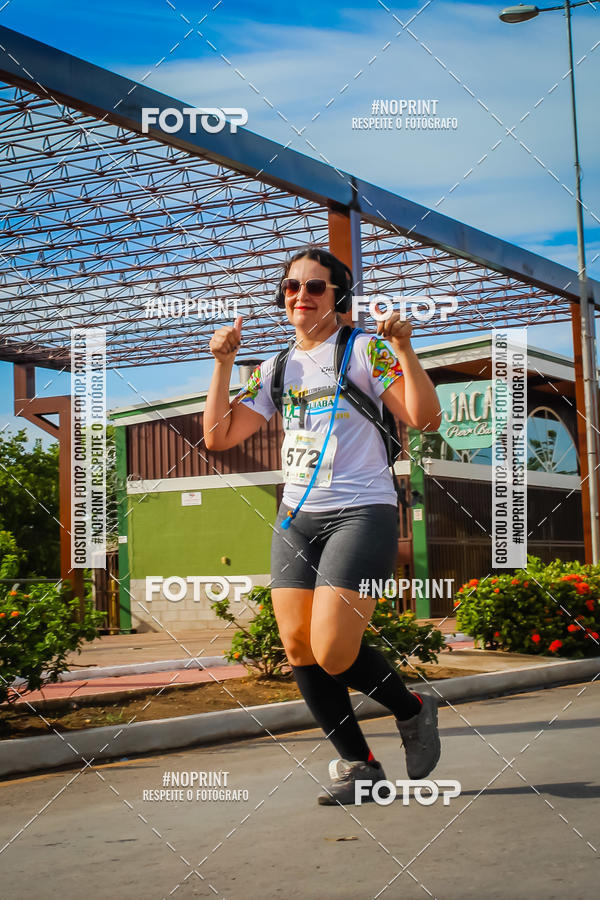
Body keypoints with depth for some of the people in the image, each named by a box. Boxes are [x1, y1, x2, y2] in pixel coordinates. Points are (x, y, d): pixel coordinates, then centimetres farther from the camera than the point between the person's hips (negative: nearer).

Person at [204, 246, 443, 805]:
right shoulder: (275, 368, 14)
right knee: (298, 650, -1)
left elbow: (426, 419, -10)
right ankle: (358, 765, 15)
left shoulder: (364, 349, -1)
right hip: (295, 519, 6)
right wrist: (223, 363, 4)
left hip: (361, 513, -6)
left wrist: (403, 350, -20)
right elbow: (218, 437, 10)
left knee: (332, 653, -16)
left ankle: (413, 711, 14)